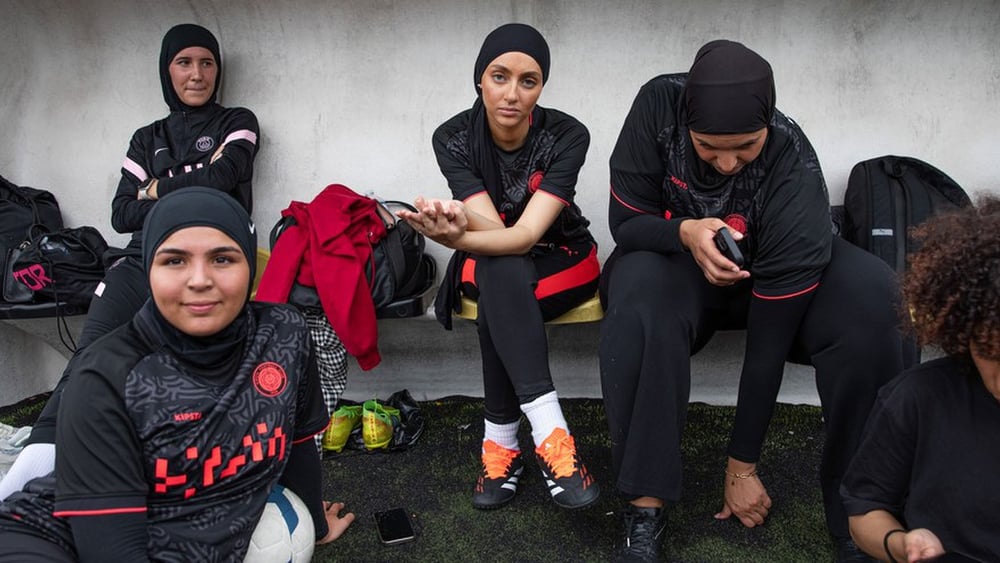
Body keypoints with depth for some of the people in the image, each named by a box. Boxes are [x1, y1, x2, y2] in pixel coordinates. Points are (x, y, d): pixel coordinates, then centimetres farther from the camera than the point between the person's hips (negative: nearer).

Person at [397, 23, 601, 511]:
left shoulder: (567, 136, -21)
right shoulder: (453, 138, -15)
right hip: (492, 267, 1)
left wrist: (457, 237, -51)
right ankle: (550, 435, -38)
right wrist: (458, 225, -50)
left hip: (562, 261, -1)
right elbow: (491, 227, -25)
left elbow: (527, 234, -31)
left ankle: (501, 442, -26)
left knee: (498, 303, -35)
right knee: (503, 274, -36)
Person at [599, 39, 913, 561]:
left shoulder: (793, 170, -29)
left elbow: (772, 330, -27)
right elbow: (625, 223, -15)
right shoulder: (659, 104, -23)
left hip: (772, 276, 0)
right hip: (671, 259, 1)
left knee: (873, 298, -31)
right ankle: (644, 509, -27)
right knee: (640, 294, -37)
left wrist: (742, 465, -20)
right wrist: (684, 232, -39)